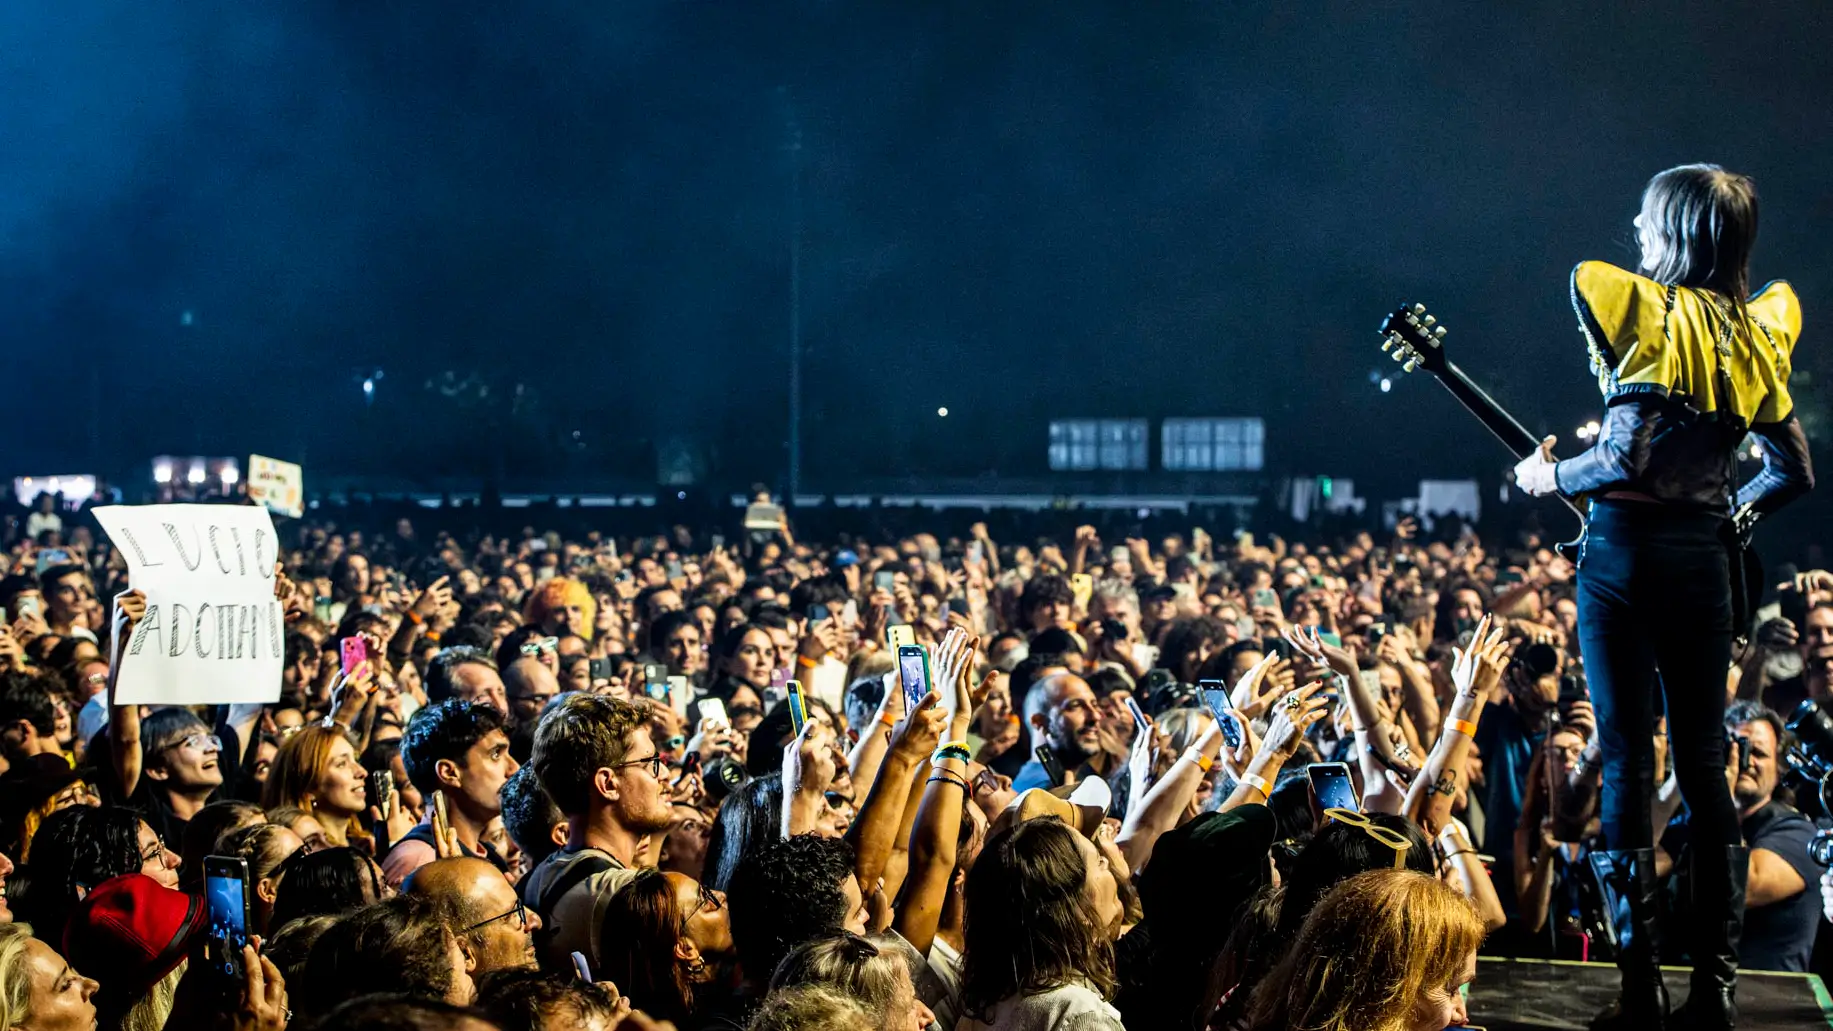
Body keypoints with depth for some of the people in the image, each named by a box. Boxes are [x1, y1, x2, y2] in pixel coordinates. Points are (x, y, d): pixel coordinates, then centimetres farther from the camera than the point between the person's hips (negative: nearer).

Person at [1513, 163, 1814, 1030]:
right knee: (1703, 764, 9)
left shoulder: (1636, 307, -8)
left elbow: (1625, 459, -16)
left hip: (1626, 549, -5)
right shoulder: (1757, 335, 9)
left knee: (1627, 761, -2)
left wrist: (1551, 478, 1)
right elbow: (1795, 471, 11)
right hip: (1704, 559, 5)